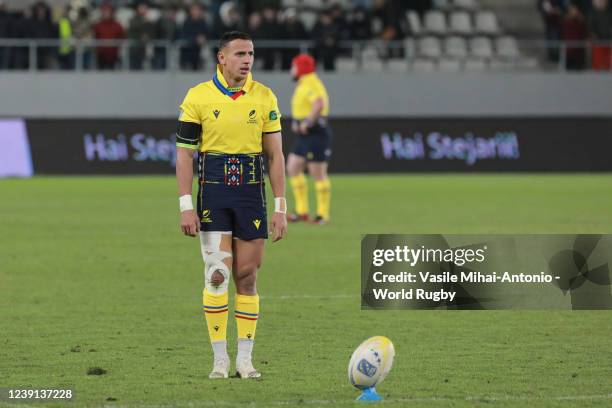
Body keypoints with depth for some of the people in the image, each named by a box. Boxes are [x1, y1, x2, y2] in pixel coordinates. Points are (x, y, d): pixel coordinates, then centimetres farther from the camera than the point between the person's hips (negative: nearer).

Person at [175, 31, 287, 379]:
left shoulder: (265, 98, 3)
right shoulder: (198, 97, -3)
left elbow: (275, 155, 5)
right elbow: (185, 154, -1)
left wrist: (281, 209, 1)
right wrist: (187, 207, -8)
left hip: (252, 193, 2)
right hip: (213, 192, -2)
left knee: (247, 277, 2)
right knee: (218, 274, -9)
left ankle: (245, 360, 7)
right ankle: (220, 359, -1)